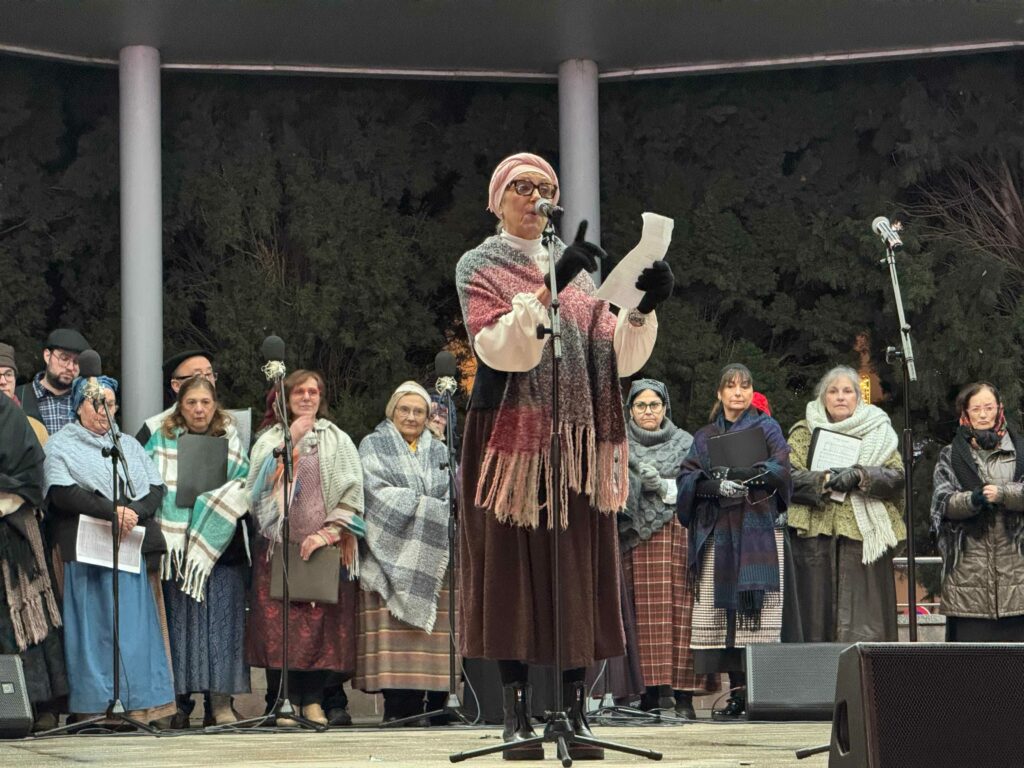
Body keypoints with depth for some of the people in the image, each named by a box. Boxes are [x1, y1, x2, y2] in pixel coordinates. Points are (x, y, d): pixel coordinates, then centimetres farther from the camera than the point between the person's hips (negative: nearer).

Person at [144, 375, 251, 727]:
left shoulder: (230, 442, 12)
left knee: (222, 618, -4)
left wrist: (217, 500, -6)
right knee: (181, 619, -4)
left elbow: (245, 487, 11)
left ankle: (220, 703, -2)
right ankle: (181, 702, -1)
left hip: (222, 544, 1)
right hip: (178, 544, -1)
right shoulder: (162, 441, 10)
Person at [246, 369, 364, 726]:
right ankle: (286, 700, -4)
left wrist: (327, 532, -10)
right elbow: (260, 482, -3)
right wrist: (290, 442, -9)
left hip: (325, 546, 0)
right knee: (279, 623, -7)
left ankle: (313, 700, -1)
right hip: (278, 542, 0)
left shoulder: (337, 441, 13)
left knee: (321, 623, -6)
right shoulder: (270, 439, 14)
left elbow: (350, 492, 3)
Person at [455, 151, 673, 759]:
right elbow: (501, 349, -14)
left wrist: (643, 310, -9)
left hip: (578, 441, 4)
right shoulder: (480, 267, 4)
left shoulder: (574, 268, 17)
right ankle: (518, 714, -4)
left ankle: (577, 710, 0)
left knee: (578, 572, -1)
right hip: (512, 437, -4)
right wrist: (549, 289, -24)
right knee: (513, 568, -5)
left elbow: (619, 357, 8)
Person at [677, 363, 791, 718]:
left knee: (758, 609, -12)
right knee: (722, 610, -5)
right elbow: (686, 477, 6)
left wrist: (752, 474, -22)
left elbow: (781, 467, -5)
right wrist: (712, 484, -14)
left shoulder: (766, 428, 11)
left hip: (757, 527, -3)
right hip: (717, 532, 3)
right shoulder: (705, 437, 20)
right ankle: (737, 690, -2)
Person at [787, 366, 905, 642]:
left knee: (864, 622, -6)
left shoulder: (879, 431, 16)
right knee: (817, 615, -5)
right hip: (816, 537, 0)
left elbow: (896, 476, 1)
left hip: (864, 538, 0)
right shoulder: (804, 433, 15)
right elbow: (788, 478, 0)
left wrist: (860, 475, -15)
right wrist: (824, 480, -16)